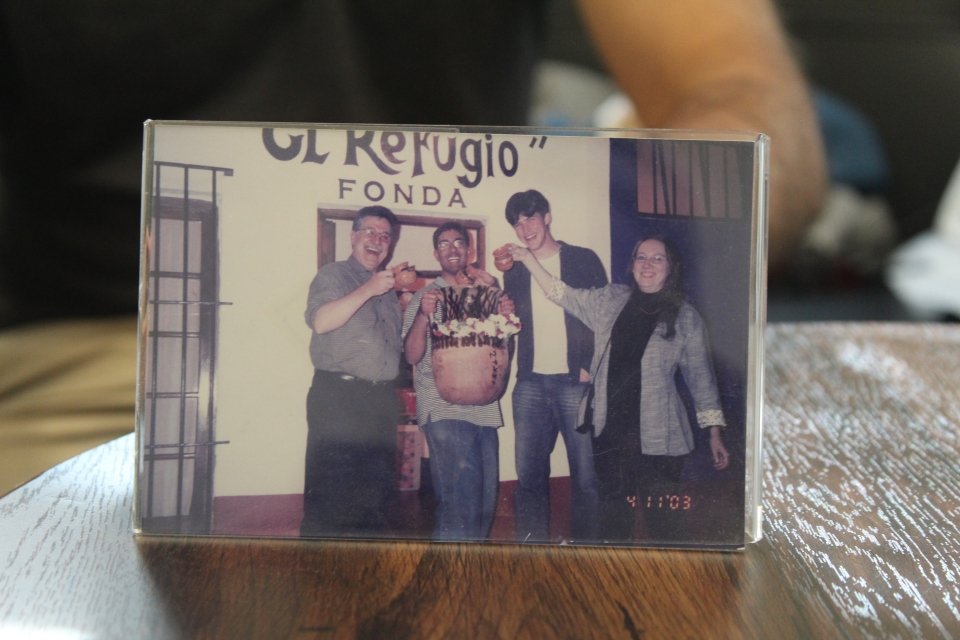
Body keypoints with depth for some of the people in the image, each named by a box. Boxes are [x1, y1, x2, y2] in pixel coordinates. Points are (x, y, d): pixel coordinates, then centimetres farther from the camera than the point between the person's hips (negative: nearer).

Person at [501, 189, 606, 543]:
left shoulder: (583, 260, 3)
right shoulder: (514, 271, 14)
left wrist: (591, 368, -8)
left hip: (575, 382, -3)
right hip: (531, 384, 3)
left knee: (586, 476, -1)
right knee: (528, 477, 4)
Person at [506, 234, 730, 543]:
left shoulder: (686, 318, 0)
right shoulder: (610, 300, 7)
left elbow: (701, 379, 3)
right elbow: (563, 295, 14)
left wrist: (715, 433, 2)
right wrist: (528, 259, 6)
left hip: (659, 439, -3)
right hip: (610, 432, 3)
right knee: (614, 517, 11)